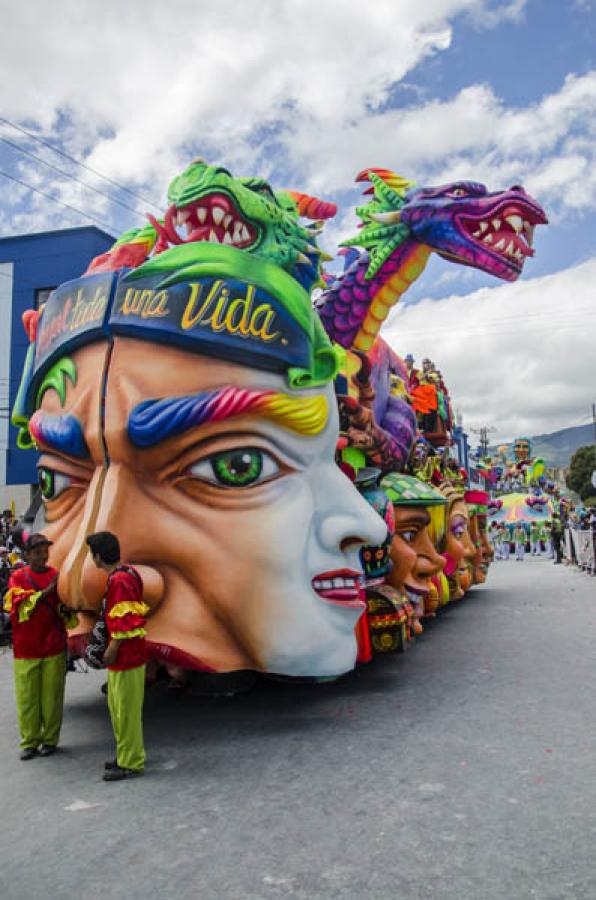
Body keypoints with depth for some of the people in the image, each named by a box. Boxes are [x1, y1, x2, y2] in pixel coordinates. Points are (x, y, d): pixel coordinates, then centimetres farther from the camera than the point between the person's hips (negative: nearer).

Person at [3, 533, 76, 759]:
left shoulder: (57, 576, 2)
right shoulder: (17, 577, 0)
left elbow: (66, 610, 7)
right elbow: (18, 606, -15)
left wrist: (66, 610, -16)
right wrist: (46, 592, -23)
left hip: (54, 648, 0)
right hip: (25, 649, 0)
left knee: (52, 697, 6)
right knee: (27, 697, 6)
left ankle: (50, 739, 22)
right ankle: (29, 742, 21)